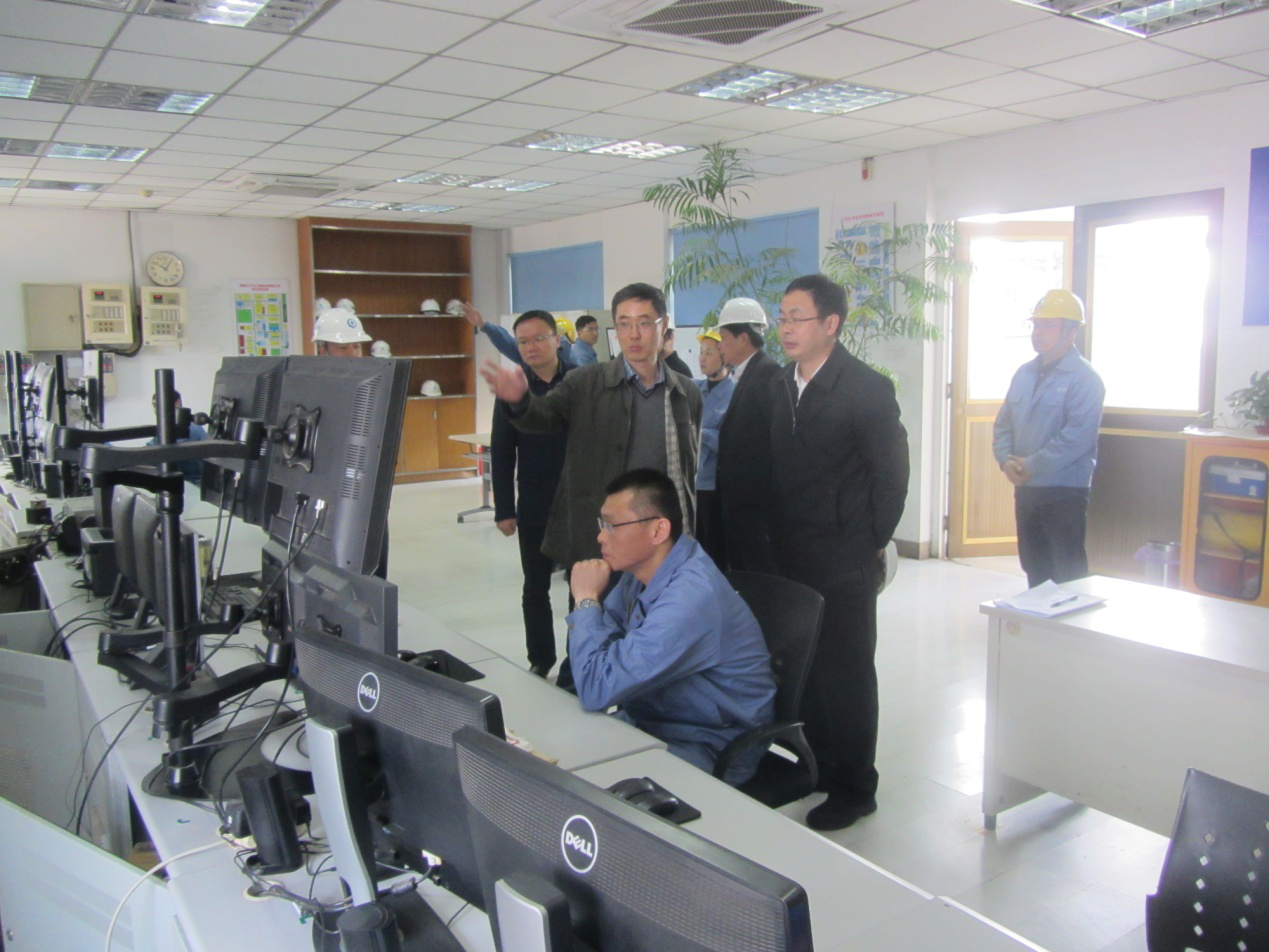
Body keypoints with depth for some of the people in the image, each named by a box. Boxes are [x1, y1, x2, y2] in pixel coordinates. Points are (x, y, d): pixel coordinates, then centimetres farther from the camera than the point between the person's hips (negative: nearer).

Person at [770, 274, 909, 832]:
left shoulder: (867, 389, -11)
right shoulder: (779, 387, 8)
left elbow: (891, 474, -9)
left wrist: (873, 544, -6)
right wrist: (775, 535, 6)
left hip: (844, 562, -6)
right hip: (790, 556, 6)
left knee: (846, 673, 5)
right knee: (803, 667, 14)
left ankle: (853, 787, 21)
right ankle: (816, 765, 33)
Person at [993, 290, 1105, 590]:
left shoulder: (1084, 379, -11)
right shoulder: (1024, 374, 12)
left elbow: (1077, 437, -20)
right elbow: (1003, 423, 14)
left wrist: (1031, 466, -16)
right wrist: (1006, 459, -4)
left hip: (1065, 491, -7)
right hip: (1026, 489, 7)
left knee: (1069, 575, 0)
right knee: (1034, 569, 17)